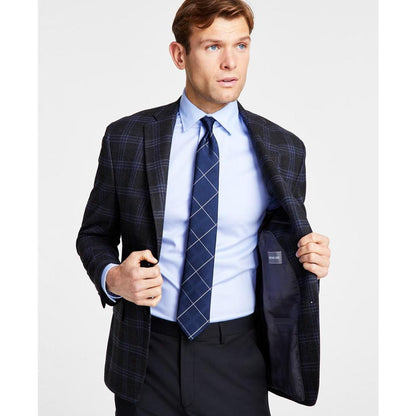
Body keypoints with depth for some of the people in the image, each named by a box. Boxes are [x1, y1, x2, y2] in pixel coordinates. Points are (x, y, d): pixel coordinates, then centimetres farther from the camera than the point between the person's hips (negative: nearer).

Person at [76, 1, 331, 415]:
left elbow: (287, 240, 11)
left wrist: (310, 260, -11)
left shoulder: (283, 149, -1)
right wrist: (112, 278, -13)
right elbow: (94, 233, 7)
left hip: (237, 358, 1)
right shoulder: (125, 138, -2)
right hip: (148, 354, 0)